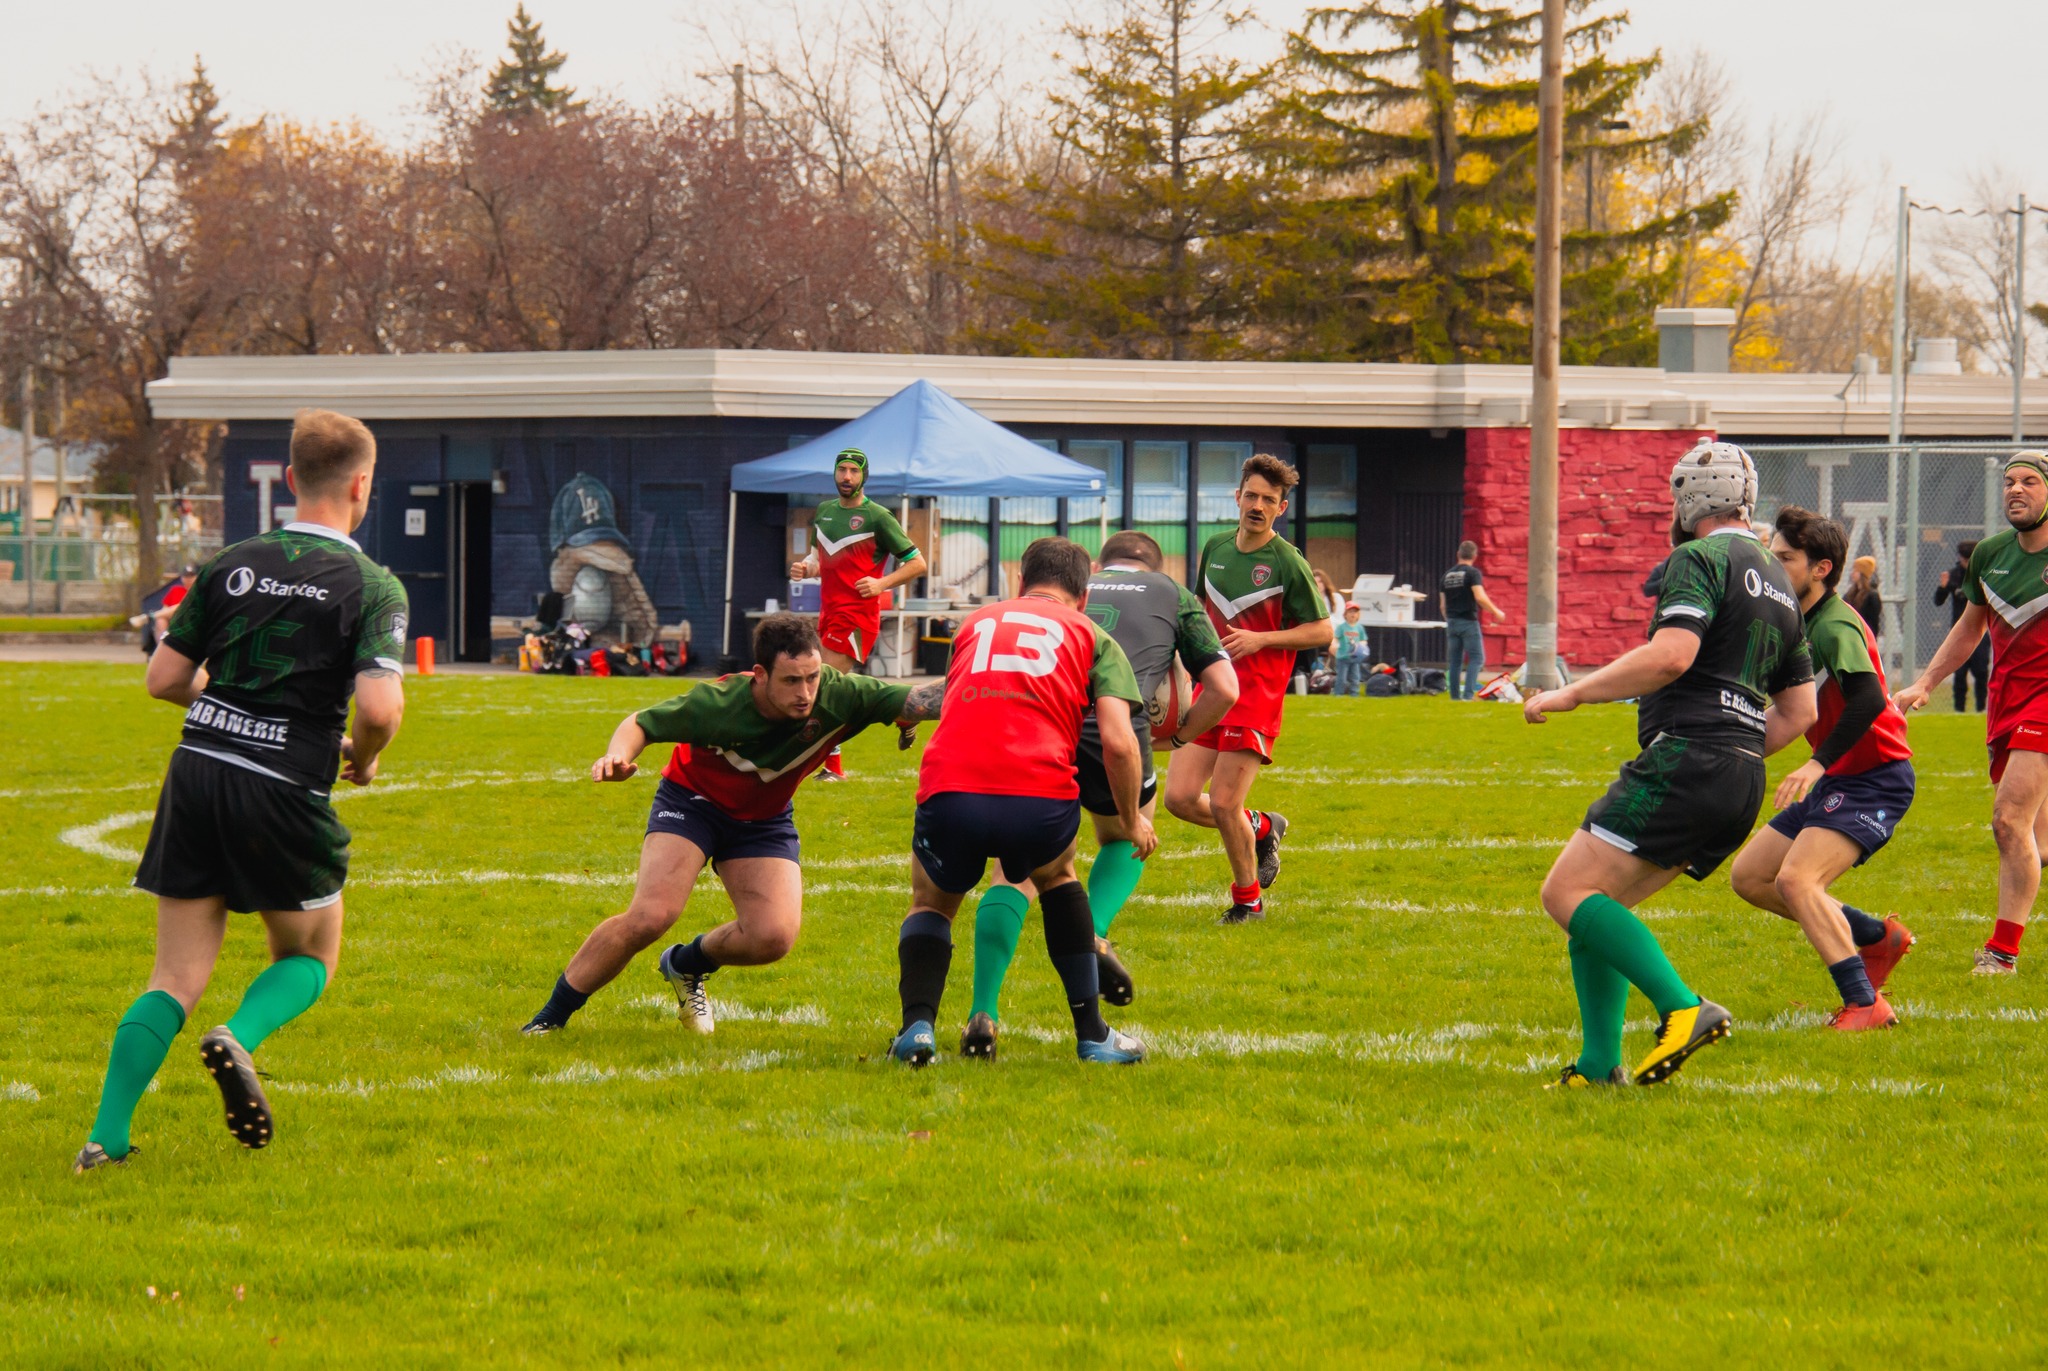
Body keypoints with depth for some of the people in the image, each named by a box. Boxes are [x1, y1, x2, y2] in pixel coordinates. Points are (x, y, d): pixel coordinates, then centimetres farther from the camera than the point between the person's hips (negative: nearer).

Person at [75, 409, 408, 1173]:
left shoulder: (233, 564, 7)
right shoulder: (373, 587, -5)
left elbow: (164, 677, 9)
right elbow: (379, 706, -18)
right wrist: (362, 758, 3)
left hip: (196, 769, 4)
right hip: (286, 790, -4)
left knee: (176, 979, 8)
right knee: (310, 958, 19)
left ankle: (107, 1138, -4)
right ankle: (239, 1038, -12)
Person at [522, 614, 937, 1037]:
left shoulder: (839, 695, -28)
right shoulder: (717, 704, -31)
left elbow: (916, 700, -24)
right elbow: (643, 723, -18)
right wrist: (618, 756, -39)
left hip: (764, 819, 3)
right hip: (692, 800, -3)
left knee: (774, 936, -17)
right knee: (651, 915, -23)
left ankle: (687, 964, 18)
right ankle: (550, 1017, -6)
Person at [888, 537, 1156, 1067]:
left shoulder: (976, 622, 28)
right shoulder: (1093, 637, 19)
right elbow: (1118, 742, 6)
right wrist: (1132, 821, 20)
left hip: (950, 792, 1)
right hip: (1042, 798, -1)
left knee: (931, 902, 28)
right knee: (1057, 875, 33)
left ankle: (918, 1024, 1)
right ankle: (1092, 1035, 26)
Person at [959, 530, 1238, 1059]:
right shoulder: (1171, 593, 28)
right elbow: (1224, 689, 22)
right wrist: (1175, 737, 36)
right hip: (1116, 728, -1)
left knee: (1016, 872, 10)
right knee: (1126, 841, 29)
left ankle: (983, 1015, -6)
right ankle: (1094, 931, 1)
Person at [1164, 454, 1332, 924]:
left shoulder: (1287, 563, -7)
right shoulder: (1215, 548, 10)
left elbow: (1322, 631, -5)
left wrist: (1259, 639, -15)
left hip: (1256, 696, -6)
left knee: (1223, 803, -9)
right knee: (1180, 797, -3)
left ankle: (1247, 899, 13)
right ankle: (1261, 827, 24)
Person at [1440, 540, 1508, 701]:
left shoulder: (1447, 575, 11)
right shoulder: (1473, 573, -7)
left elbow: (1443, 604, 14)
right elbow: (1480, 597, -18)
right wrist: (1497, 612, -7)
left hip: (1452, 622, 6)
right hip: (1468, 622, -6)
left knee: (1455, 661, 10)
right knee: (1477, 658, -2)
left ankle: (1455, 695, 10)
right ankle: (1468, 693, -15)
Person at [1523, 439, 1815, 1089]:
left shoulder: (1700, 559, -4)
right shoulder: (1778, 585, 24)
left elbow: (1670, 655, -20)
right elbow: (1800, 711, 25)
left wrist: (1570, 694, -13)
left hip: (1685, 761, -9)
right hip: (1742, 789, 9)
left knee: (1568, 893, -11)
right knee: (1596, 910, 14)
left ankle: (1683, 1008, -26)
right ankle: (1600, 1064, 5)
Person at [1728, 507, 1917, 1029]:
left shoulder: (1834, 627, -20)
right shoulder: (1801, 622, 10)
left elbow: (1868, 699, -35)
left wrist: (1819, 764, -40)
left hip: (1875, 780, -10)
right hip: (1836, 782, 10)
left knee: (1796, 878, -25)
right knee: (1749, 875, 10)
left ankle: (1865, 1004, -23)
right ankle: (1875, 937, 18)